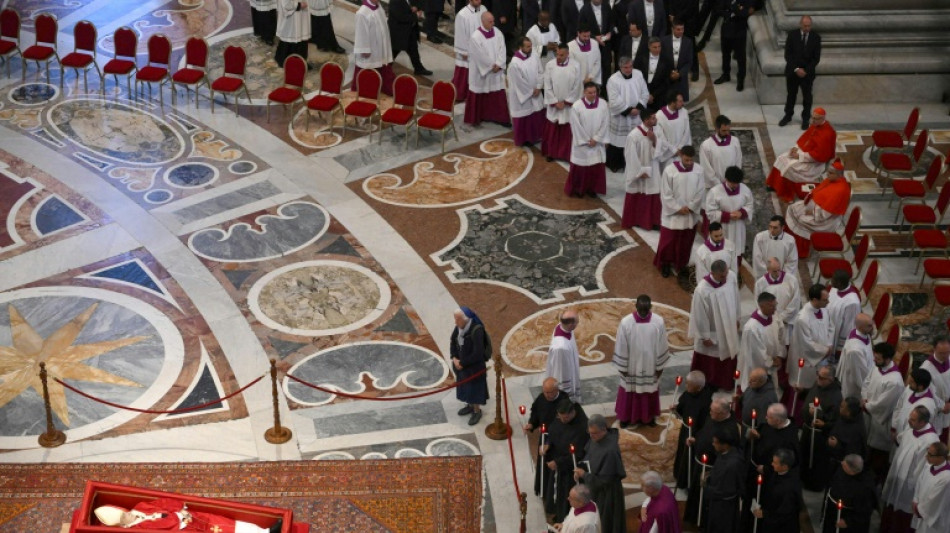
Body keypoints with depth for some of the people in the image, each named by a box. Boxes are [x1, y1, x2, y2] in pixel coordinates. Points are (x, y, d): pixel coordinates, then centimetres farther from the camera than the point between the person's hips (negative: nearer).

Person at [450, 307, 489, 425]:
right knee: (465, 385, 24)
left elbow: (477, 354, -28)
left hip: (474, 366, -7)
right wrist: (454, 358, -7)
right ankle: (470, 405, 47)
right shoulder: (459, 327, -11)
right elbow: (452, 341, 5)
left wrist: (462, 363, -19)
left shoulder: (476, 331, -31)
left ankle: (477, 411, 33)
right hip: (461, 363, 7)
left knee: (474, 388, 12)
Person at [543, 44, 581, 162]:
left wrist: (566, 102, -9)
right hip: (553, 105, 1)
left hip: (570, 106, -1)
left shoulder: (575, 66, -10)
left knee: (568, 131, 6)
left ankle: (568, 154, 17)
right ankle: (551, 153, 26)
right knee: (552, 130, 11)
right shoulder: (550, 66, -8)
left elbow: (576, 87, -7)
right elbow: (548, 87, -5)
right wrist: (555, 102, -10)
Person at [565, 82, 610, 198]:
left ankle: (592, 188, 25)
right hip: (581, 143, -3)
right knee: (580, 167, 7)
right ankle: (578, 189, 23)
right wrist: (587, 141, -10)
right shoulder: (577, 106, -15)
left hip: (597, 143, 3)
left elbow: (605, 123, -5)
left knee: (596, 167, 10)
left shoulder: (603, 104, -7)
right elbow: (576, 126, -12)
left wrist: (596, 139, -10)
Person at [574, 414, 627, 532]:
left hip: (606, 494, -8)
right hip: (594, 488, 8)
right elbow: (589, 458, 11)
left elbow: (604, 480, -27)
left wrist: (584, 474, -19)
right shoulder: (595, 439, -9)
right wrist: (580, 471, -5)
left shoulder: (610, 451, -34)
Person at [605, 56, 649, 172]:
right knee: (619, 141, 6)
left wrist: (639, 108, -11)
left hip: (637, 116, 4)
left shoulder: (638, 75, -3)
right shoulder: (613, 80, -18)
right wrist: (629, 110, -18)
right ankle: (615, 165, 23)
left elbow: (645, 93, 3)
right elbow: (614, 102, -19)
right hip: (620, 117, -4)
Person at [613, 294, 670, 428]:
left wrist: (660, 366, 0)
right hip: (631, 366, -1)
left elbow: (662, 347, -5)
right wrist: (622, 367, -5)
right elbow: (621, 347, -11)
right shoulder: (626, 322, -21)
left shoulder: (658, 322, -17)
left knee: (649, 390, 18)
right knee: (629, 391, 16)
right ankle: (625, 416, 36)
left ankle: (649, 415, 40)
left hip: (650, 366, 1)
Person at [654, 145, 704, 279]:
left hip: (690, 215, 3)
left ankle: (681, 265, 34)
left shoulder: (698, 171, -8)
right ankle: (665, 264, 31)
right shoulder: (669, 171, -17)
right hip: (672, 214, -3)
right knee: (668, 241, 10)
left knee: (685, 242, 15)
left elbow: (699, 193, -4)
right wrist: (678, 208, -15)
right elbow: (666, 194, -13)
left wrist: (689, 207, -13)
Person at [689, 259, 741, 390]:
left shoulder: (731, 276, -19)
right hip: (712, 331, -6)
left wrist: (737, 318, 12)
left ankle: (726, 382, 51)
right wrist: (705, 336, -13)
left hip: (729, 328, 6)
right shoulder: (702, 290, -36)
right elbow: (700, 315, -22)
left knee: (729, 355, 26)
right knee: (708, 361, 17)